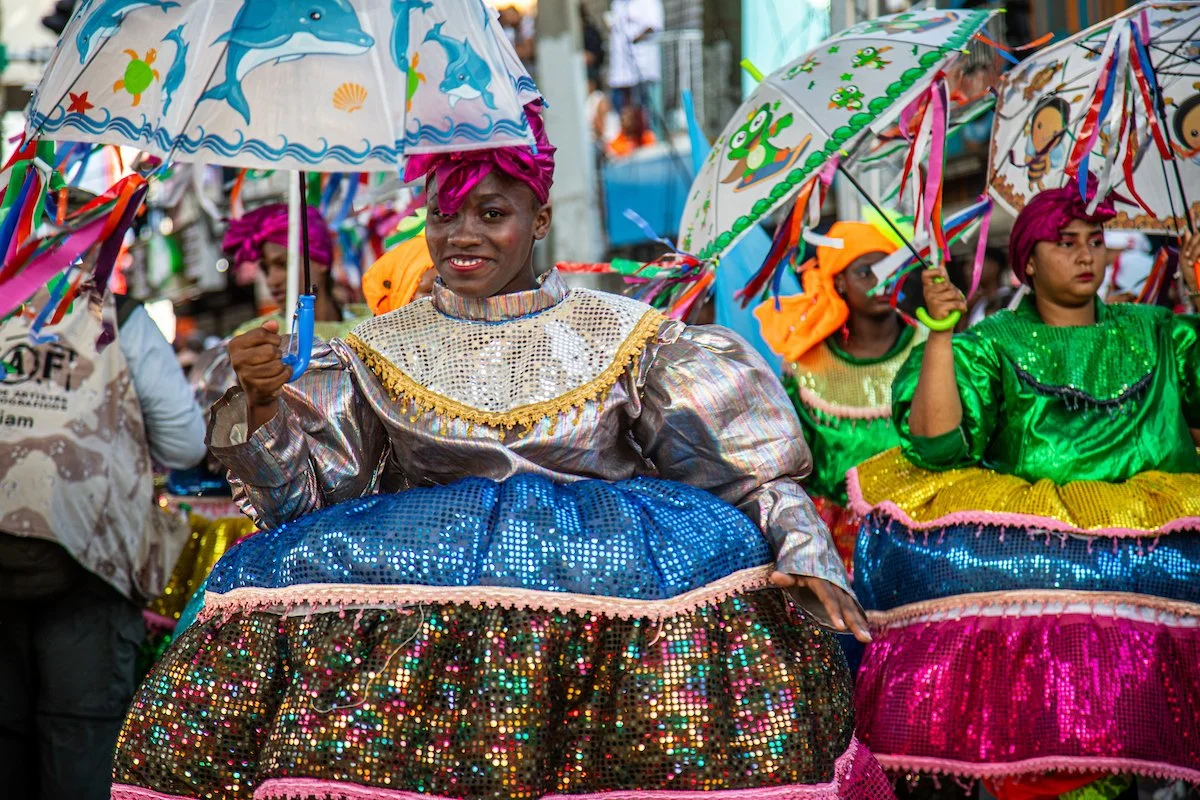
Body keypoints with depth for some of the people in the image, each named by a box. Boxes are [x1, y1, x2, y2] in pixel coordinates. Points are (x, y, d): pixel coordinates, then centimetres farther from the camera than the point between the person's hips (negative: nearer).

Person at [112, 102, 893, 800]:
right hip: (419, 566, 1)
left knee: (705, 561, -30)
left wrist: (803, 549, -13)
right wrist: (262, 403, -13)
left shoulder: (625, 337, 9)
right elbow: (302, 488, 6)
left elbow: (744, 456, 4)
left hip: (607, 554, 0)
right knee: (293, 570, -26)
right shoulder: (379, 352, 13)